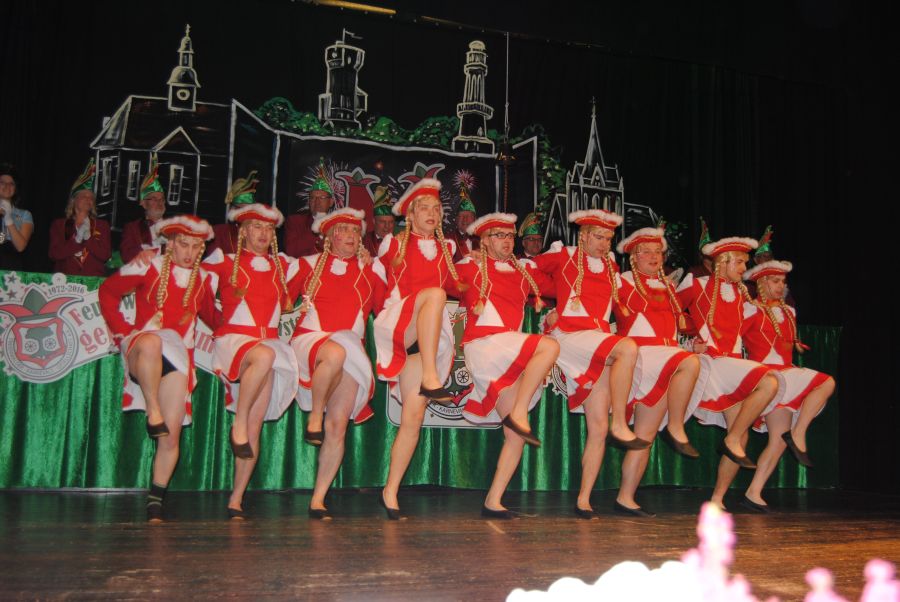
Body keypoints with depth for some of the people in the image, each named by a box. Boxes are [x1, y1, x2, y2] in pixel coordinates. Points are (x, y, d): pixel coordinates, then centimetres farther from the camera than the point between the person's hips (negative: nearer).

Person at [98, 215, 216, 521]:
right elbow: (108, 291, 8)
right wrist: (122, 330, -2)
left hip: (179, 355, 3)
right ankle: (153, 412, -29)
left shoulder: (204, 279, 10)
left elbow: (211, 317, 23)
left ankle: (156, 501, 8)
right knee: (152, 342, -43)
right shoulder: (148, 267, 1)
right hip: (141, 350, -3)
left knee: (171, 436, -5)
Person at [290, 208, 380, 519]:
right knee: (335, 353, -40)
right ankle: (314, 416, -19)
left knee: (338, 425, -10)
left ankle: (318, 499, -4)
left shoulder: (370, 270, 17)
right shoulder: (308, 264, 13)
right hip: (310, 340, -2)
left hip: (351, 348, 2)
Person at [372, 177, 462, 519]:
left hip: (430, 337, 3)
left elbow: (455, 288, 28)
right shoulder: (392, 244, 14)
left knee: (414, 417, -9)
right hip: (396, 324, -3)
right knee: (433, 293, -35)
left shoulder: (446, 249, 20)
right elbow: (376, 283, 20)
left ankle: (391, 491, -1)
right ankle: (430, 380, -44)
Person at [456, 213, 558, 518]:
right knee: (549, 346, -28)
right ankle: (518, 414, -26)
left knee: (516, 433, -5)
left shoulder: (525, 270, 20)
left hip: (511, 359, 5)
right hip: (483, 344, -5)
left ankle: (493, 501, -2)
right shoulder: (470, 266, 8)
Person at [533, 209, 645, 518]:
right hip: (570, 336, -5)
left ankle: (584, 499, 3)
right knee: (628, 348, -33)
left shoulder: (610, 267, 19)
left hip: (599, 341, 5)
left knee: (598, 428, -3)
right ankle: (620, 425, -24)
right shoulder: (563, 256, 6)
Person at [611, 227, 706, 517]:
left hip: (668, 355, 5)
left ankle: (626, 498, 1)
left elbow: (678, 321, 29)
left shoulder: (667, 286, 24)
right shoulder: (623, 282, 7)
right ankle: (676, 430, -18)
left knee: (646, 433, -2)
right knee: (690, 363, -32)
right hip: (639, 354, -5)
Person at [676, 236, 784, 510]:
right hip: (712, 362, -7)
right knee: (769, 382, -28)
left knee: (740, 437, -1)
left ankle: (717, 499, 7)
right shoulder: (697, 285, 1)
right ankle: (731, 441, -15)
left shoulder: (740, 292, 18)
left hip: (733, 363, 7)